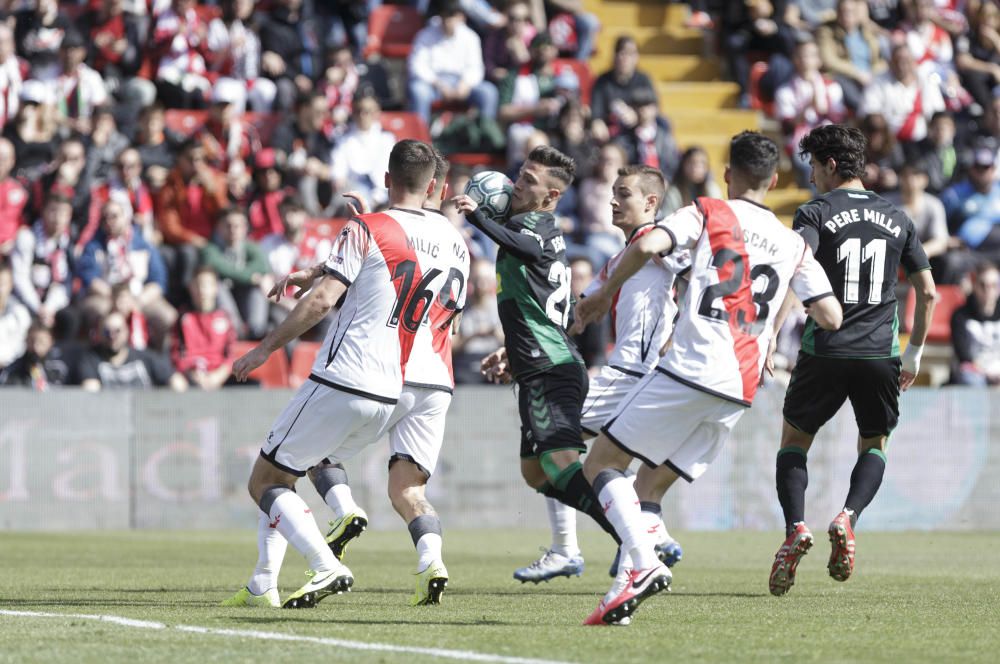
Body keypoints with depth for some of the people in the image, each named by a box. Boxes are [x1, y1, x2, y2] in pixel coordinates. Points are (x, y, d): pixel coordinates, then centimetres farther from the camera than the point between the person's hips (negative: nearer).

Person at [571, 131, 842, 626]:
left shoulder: (707, 214, 4)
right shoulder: (793, 245, 16)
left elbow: (647, 246, -14)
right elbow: (831, 317, 11)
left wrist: (603, 294, 1)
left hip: (689, 370, -5)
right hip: (740, 392, 5)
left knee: (601, 463, 2)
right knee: (649, 488, 15)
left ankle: (643, 563, -19)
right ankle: (628, 585, -2)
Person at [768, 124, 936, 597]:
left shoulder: (816, 213, -1)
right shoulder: (897, 219, 13)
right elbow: (927, 292, 14)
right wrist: (914, 354, 22)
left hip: (826, 350, -3)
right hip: (881, 355, 3)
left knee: (794, 440, 15)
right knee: (873, 446, 20)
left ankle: (795, 528, -7)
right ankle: (847, 518, -7)